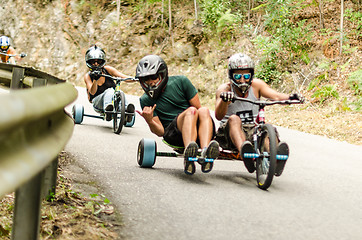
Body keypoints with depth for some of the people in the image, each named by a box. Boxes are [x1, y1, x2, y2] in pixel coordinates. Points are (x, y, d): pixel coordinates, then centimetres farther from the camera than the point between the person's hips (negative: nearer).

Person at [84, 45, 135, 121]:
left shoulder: (107, 69, 1)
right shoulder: (88, 76, -3)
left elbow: (124, 77, -8)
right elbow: (92, 92, -20)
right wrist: (95, 80, -38)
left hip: (112, 98, 2)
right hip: (98, 103, -2)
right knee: (110, 90, -33)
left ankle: (126, 110, -60)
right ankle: (107, 109, -61)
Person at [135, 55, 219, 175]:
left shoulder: (180, 82, 6)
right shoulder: (146, 100, 6)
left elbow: (198, 107, 9)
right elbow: (160, 132, -1)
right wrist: (149, 121, -19)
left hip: (196, 128, 2)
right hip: (172, 133, -2)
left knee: (204, 111, -30)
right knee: (191, 111, -31)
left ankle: (205, 153, -55)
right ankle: (189, 154, -58)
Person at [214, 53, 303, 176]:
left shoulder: (256, 85, 3)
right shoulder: (225, 89, -6)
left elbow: (275, 96, -13)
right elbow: (219, 116, -22)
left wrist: (289, 97, -35)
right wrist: (224, 100, -43)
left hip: (252, 133, 3)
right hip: (230, 135, -3)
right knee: (234, 119, -34)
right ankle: (243, 149, -62)